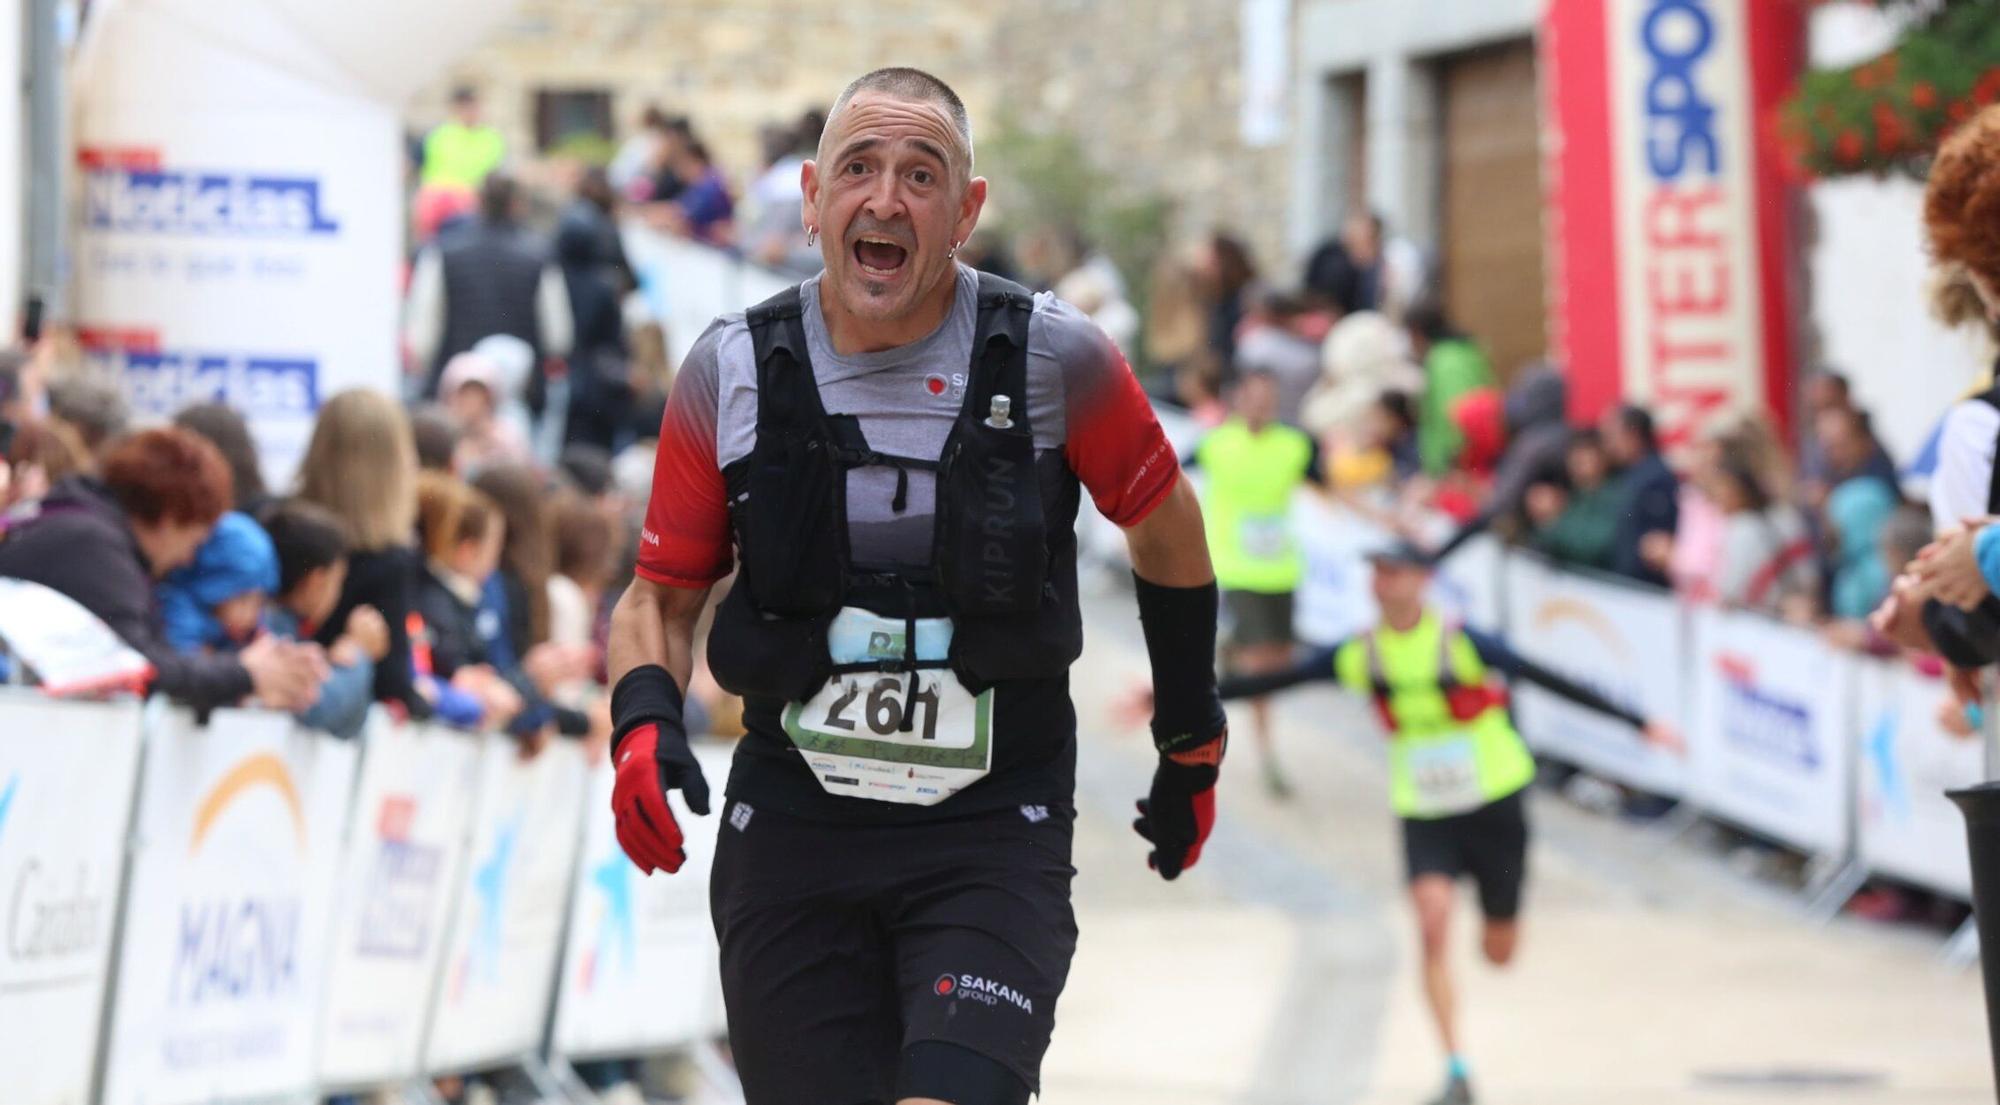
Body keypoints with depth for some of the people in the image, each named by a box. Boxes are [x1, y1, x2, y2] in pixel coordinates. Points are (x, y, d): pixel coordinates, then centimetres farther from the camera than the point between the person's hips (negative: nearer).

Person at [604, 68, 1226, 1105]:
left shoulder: (1054, 359, -4)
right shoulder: (729, 374, 0)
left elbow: (1164, 525, 12)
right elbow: (662, 594, 11)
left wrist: (1192, 738, 19)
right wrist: (643, 722, -9)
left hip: (992, 833, -2)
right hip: (791, 826, 2)